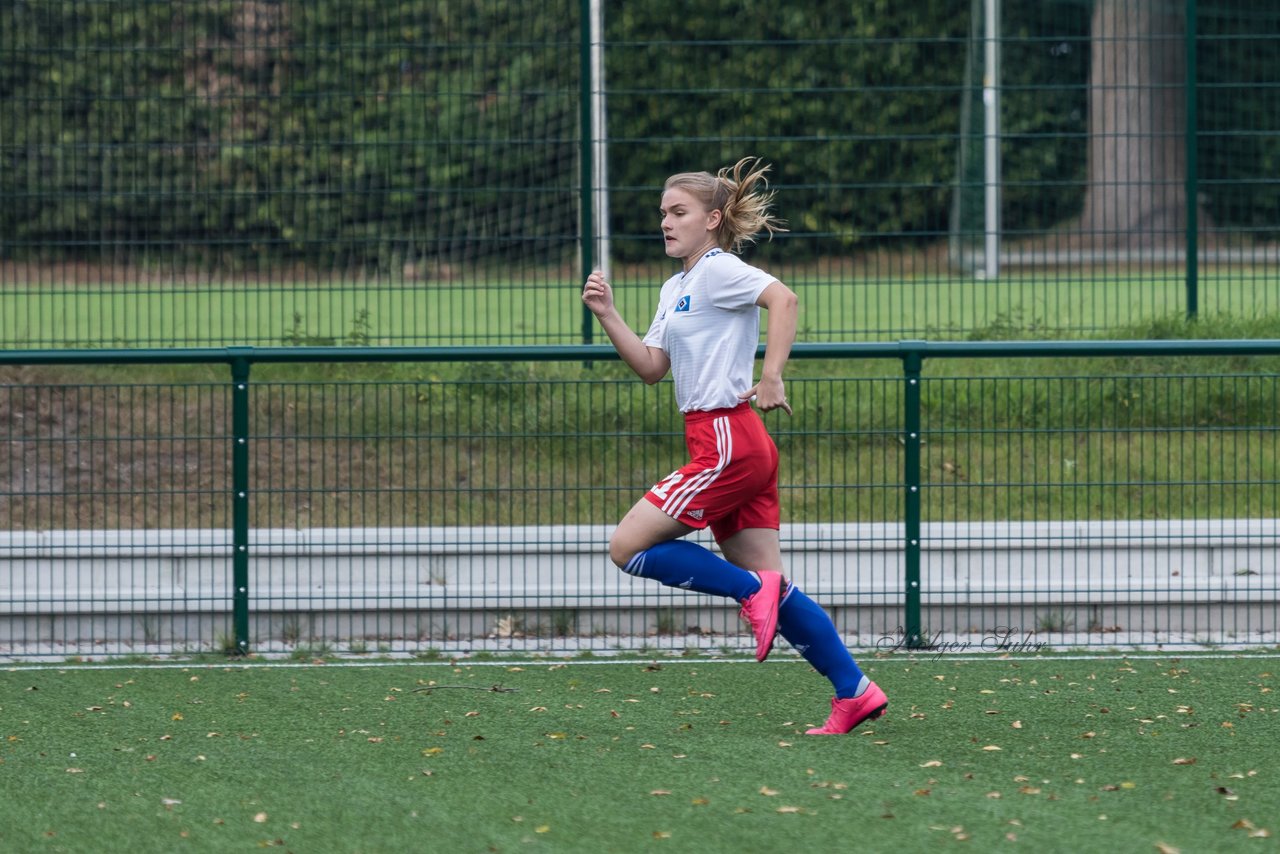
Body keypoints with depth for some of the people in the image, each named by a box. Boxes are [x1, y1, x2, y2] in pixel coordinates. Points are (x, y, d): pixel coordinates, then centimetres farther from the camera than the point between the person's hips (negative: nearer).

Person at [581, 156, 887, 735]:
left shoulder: (719, 269, -8)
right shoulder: (675, 288, 21)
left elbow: (784, 299, -23)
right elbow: (651, 366, 17)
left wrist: (771, 378, -27)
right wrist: (607, 314, 7)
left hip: (727, 443, -10)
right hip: (736, 448, 10)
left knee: (627, 547, -9)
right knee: (769, 585, 7)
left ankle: (752, 592, -7)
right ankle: (854, 692, 6)